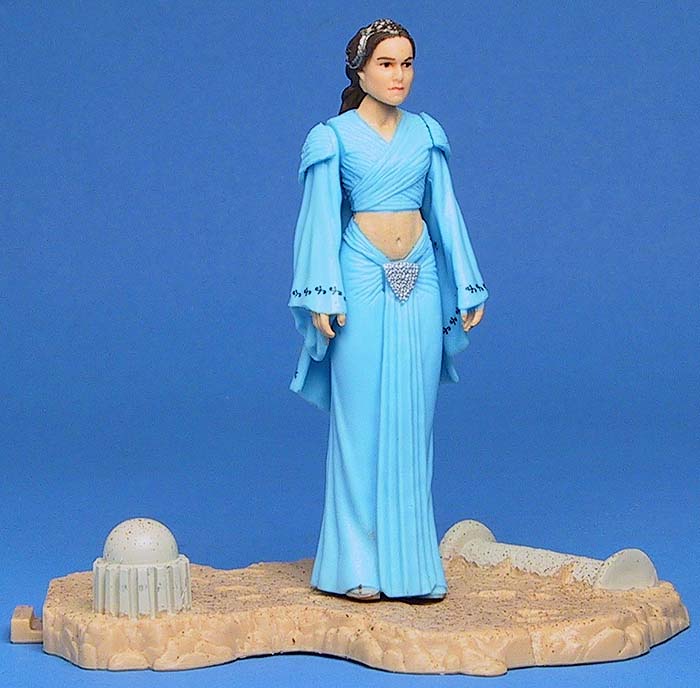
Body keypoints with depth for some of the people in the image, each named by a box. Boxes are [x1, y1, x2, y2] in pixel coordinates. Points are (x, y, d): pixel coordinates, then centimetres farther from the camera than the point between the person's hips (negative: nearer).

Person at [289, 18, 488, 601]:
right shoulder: (333, 137, -1)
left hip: (420, 286, 4)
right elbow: (321, 221, -2)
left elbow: (445, 212, 13)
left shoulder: (426, 133, 11)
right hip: (363, 283, -4)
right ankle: (357, 564, 5)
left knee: (412, 422, 5)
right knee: (362, 419, -2)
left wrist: (467, 288, 10)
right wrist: (321, 298, -9)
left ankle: (410, 558, 11)